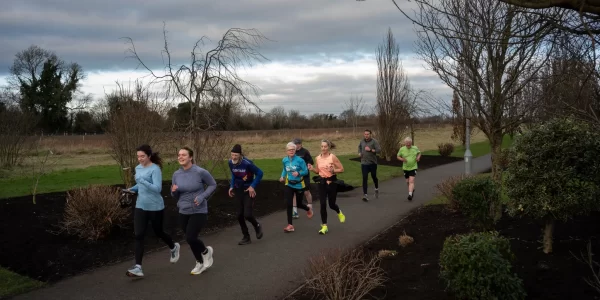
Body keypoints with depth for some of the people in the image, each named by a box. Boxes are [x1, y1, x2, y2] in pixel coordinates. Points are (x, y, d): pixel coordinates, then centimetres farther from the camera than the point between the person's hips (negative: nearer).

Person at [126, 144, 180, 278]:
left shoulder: (155, 169, -17)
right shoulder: (138, 168, 6)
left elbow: (157, 188, -26)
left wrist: (143, 181, -36)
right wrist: (132, 189, 2)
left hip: (155, 207, -6)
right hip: (140, 207, 6)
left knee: (158, 232, 14)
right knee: (138, 235, -5)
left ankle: (173, 247, 45)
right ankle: (138, 267, -4)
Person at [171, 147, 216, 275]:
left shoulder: (200, 172, -15)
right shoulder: (176, 174, 0)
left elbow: (213, 185, -2)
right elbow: (176, 196, 9)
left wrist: (202, 197, -15)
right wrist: (174, 191, -15)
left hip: (199, 211, -5)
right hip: (183, 212, 5)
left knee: (190, 238, -14)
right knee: (191, 239, 12)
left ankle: (206, 251, 18)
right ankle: (200, 263, 36)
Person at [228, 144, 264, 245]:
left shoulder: (247, 163, -26)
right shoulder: (231, 163, -8)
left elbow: (259, 173, -15)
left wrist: (253, 186, -18)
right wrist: (232, 186, 3)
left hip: (248, 190, -5)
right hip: (238, 190, 6)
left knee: (247, 214, -13)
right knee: (240, 215, 4)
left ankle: (257, 226, 21)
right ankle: (246, 237, 19)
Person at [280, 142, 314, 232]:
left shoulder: (300, 160, -16)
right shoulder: (284, 160, -3)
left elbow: (306, 171, -11)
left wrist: (298, 173, -29)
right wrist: (282, 176, -2)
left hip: (299, 185, -2)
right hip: (289, 185, 3)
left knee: (299, 204, 13)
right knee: (289, 204, -11)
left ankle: (308, 209, 50)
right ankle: (290, 225, -5)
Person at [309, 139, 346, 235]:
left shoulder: (333, 157, -11)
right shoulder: (318, 158, 2)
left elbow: (341, 169, -8)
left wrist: (333, 170, -24)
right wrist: (312, 169, -6)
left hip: (332, 181, -3)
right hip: (322, 182, 3)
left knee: (331, 204, 7)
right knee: (323, 204, -5)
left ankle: (339, 213, 45)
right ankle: (324, 226, 4)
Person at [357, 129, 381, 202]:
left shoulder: (374, 141, -8)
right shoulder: (362, 141, 5)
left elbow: (379, 150, -16)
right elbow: (359, 147, 27)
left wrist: (370, 150, -25)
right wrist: (359, 153, 9)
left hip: (372, 163, -2)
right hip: (364, 163, 2)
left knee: (374, 177, 13)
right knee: (364, 178, -7)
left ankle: (376, 189, 43)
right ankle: (365, 195, -6)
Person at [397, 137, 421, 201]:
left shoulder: (415, 148, -4)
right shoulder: (402, 149, -6)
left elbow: (419, 153, 15)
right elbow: (398, 156, 5)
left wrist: (418, 157, -6)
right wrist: (402, 159, -16)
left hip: (413, 167, -2)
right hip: (405, 168, 2)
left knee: (411, 181, -15)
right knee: (407, 182, 14)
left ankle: (410, 194, -19)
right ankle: (412, 190, 42)